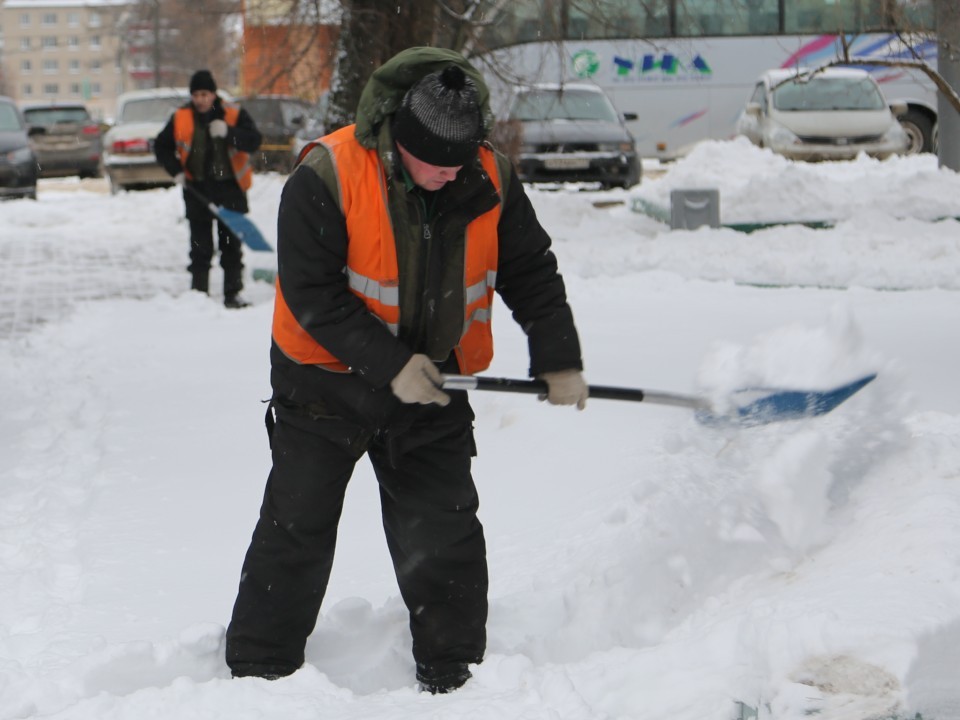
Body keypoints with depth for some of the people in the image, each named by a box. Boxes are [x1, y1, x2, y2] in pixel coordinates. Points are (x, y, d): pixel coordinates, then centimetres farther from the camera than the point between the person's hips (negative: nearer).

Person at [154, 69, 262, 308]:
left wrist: (228, 132, -27)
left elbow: (254, 141, -12)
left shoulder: (234, 114, -3)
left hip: (230, 189, -1)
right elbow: (162, 146, 12)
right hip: (198, 190, 1)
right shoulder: (180, 118, 1)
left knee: (232, 245, 5)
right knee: (200, 247, 5)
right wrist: (176, 171, -1)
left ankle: (232, 294, 12)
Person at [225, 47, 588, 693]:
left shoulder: (490, 181, -9)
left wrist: (558, 360, -4)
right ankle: (257, 673, 14)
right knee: (296, 532, 3)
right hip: (327, 381, -3)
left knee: (446, 536, 5)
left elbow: (531, 272, 3)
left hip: (434, 384, 3)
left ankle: (455, 677, 18)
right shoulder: (325, 178, -22)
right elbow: (313, 294, -20)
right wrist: (389, 365, -24)